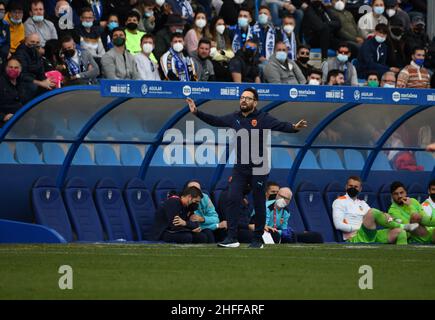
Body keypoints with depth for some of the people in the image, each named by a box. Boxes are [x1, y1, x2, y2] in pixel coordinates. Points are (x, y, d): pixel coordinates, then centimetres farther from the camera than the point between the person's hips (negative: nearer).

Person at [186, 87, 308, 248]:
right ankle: (232, 238, -5)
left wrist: (294, 127, -41)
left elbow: (280, 125, -22)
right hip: (240, 168, 4)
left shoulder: (263, 119, -9)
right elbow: (215, 121, 16)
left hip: (258, 169, -4)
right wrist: (196, 112, 13)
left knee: (259, 204, 4)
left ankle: (258, 239, 14)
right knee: (233, 199, -6)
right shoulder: (234, 118, 6)